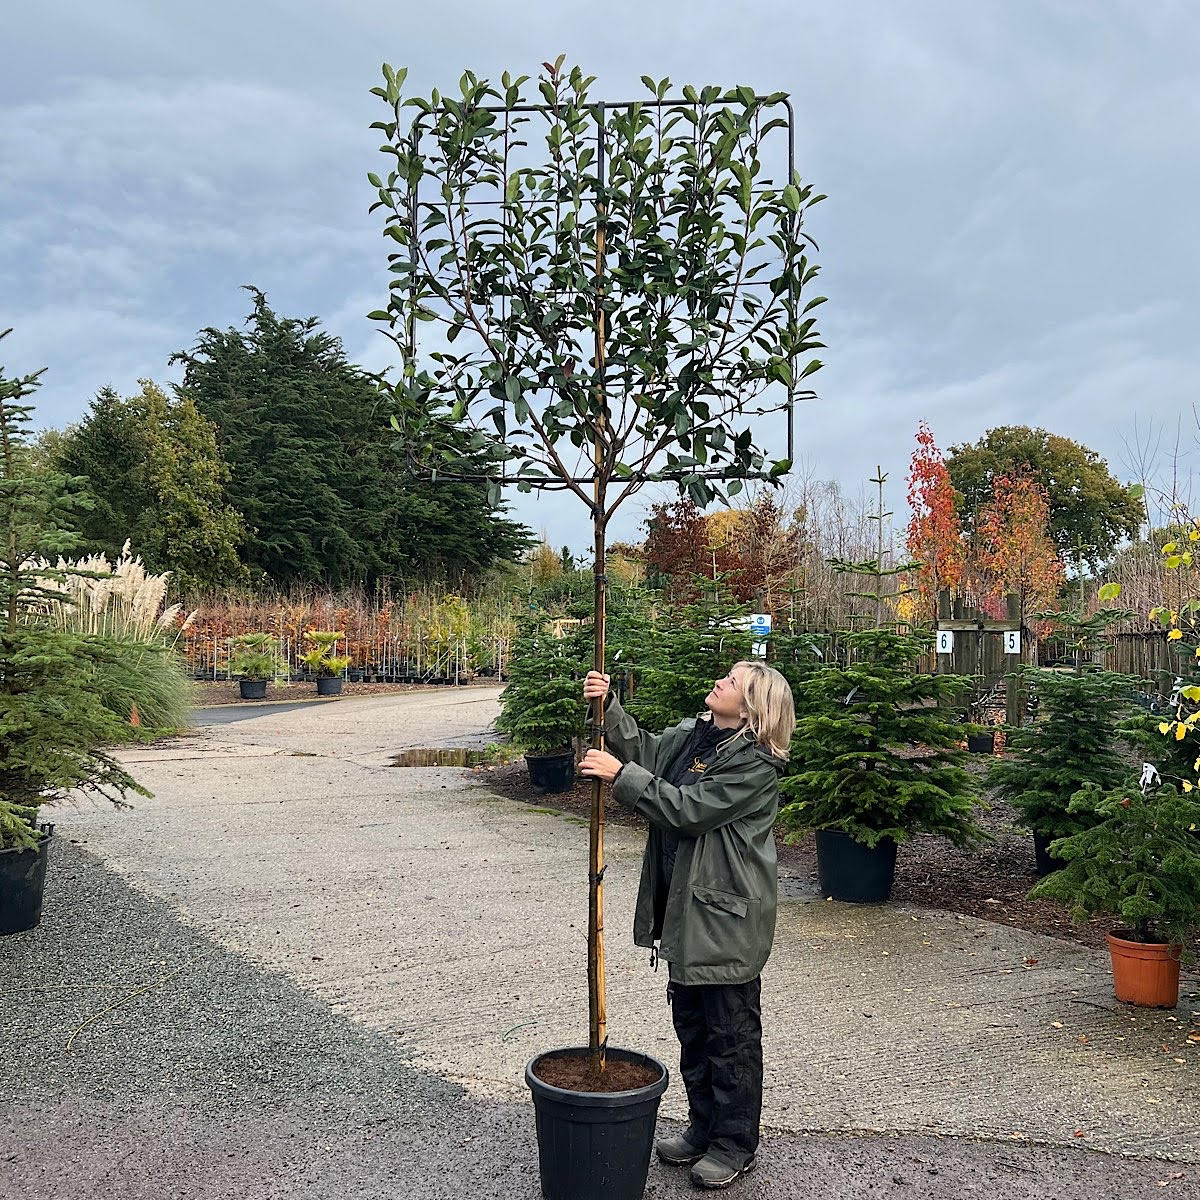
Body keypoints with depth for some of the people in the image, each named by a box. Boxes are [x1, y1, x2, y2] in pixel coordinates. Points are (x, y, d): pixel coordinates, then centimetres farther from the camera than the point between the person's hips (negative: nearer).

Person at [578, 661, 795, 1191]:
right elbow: (643, 750, 11)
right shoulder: (690, 735, 5)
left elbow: (689, 810, -24)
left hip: (727, 917, -8)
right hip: (685, 908, 8)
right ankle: (703, 1127, 37)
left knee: (731, 1034, 7)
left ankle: (735, 1145, 24)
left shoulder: (755, 764, -20)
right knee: (691, 1024, 20)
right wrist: (608, 706, -5)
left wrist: (621, 775, -23)